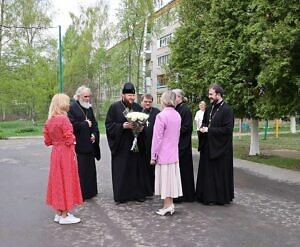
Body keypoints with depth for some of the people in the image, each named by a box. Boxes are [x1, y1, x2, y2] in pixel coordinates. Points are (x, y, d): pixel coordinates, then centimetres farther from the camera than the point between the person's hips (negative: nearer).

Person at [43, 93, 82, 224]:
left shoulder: (49, 121, 5)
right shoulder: (64, 119, -18)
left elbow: (47, 141, 8)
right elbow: (69, 140, -18)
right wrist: (73, 153, -3)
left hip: (55, 153, 7)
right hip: (66, 154, -7)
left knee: (57, 180, 14)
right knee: (66, 181, 2)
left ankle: (59, 213, 24)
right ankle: (64, 216, 10)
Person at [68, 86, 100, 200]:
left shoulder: (89, 108, 14)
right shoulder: (72, 108, -8)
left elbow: (94, 123, 14)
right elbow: (72, 125, -17)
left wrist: (94, 134, -3)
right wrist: (86, 124, -10)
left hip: (89, 144, 7)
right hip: (78, 145, -7)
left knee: (90, 168, 11)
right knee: (80, 169, -4)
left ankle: (90, 191, 22)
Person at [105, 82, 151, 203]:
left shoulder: (138, 107, 8)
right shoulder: (114, 107, -4)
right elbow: (109, 125, -6)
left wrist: (141, 127, -7)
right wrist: (122, 126, -19)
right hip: (121, 144, -3)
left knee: (137, 168, 7)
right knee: (121, 170, 0)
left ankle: (138, 193, 18)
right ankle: (120, 195, 11)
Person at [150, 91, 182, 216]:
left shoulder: (161, 116, -18)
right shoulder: (177, 115, 3)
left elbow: (157, 138, -16)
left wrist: (153, 156, -8)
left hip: (163, 154, -7)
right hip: (174, 153, 7)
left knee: (165, 179, 2)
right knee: (171, 178, 13)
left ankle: (167, 206, 9)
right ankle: (170, 205, 21)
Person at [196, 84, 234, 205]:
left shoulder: (227, 110, -12)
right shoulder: (209, 109, 11)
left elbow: (228, 129, -18)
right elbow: (204, 122, 23)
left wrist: (209, 130, -17)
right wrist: (203, 128, -1)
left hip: (220, 148, -7)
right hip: (208, 146, 7)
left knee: (220, 173, 2)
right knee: (207, 172, 11)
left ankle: (221, 197, 15)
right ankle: (208, 196, 22)